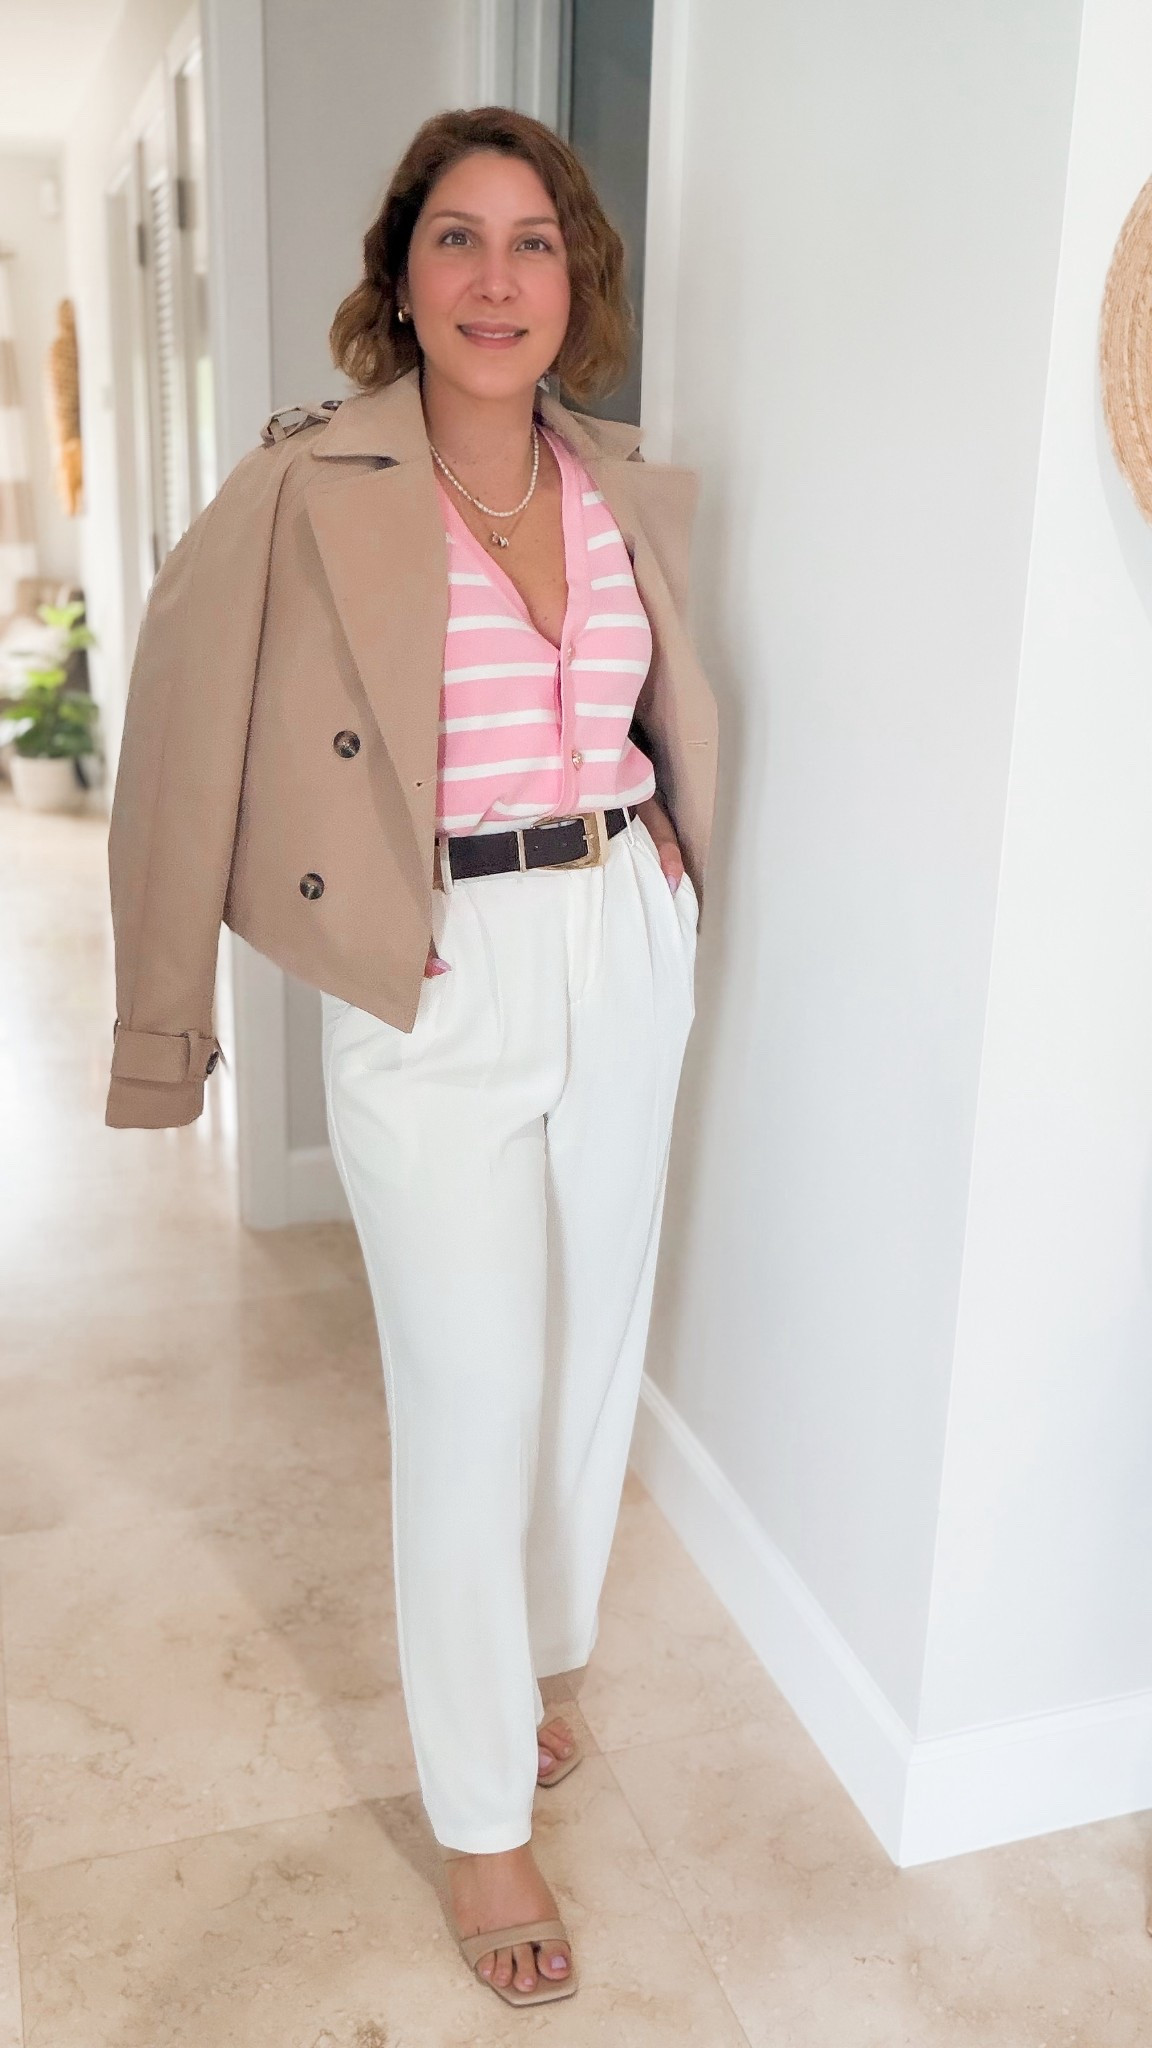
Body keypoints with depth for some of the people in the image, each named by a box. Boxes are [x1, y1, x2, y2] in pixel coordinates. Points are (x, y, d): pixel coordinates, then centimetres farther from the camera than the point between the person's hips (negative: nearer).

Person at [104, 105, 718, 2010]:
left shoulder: (633, 491, 6)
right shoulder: (307, 490, -10)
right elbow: (187, 746, -8)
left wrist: (666, 862, 11)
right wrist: (165, 1024, -7)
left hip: (622, 954, 6)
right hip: (434, 995, -5)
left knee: (593, 1354, 16)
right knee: (470, 1404, 2)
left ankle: (519, 1660, 44)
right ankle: (481, 1816, 24)